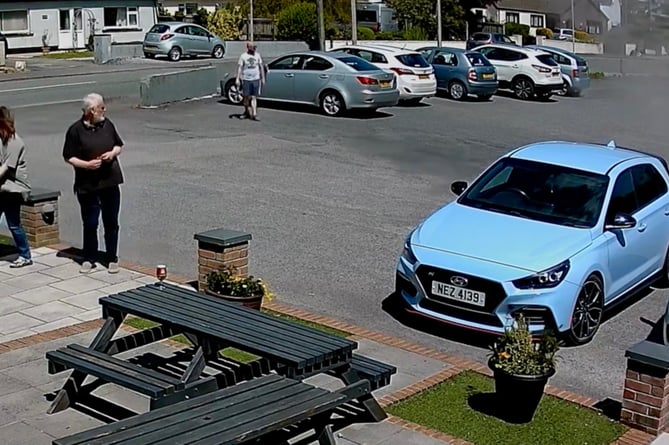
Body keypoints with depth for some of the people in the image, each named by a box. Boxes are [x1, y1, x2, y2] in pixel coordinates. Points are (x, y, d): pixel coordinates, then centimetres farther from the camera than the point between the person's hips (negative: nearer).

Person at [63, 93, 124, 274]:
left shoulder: (107, 124, 3)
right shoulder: (76, 130, -8)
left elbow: (119, 145, 15)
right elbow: (68, 157, -4)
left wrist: (113, 153, -6)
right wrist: (86, 164, -18)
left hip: (110, 182, 3)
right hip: (87, 185, -3)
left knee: (111, 222, 9)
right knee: (90, 224, 5)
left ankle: (112, 259, 20)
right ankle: (89, 259, 20)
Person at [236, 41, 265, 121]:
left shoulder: (257, 55, 8)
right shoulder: (243, 56, 1)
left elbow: (261, 67, 13)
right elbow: (239, 67, 0)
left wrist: (263, 78, 9)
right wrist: (238, 78, -8)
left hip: (256, 79, 1)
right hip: (246, 79, -1)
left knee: (254, 97, -4)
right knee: (246, 97, 8)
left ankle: (254, 114, -9)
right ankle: (246, 112, 23)